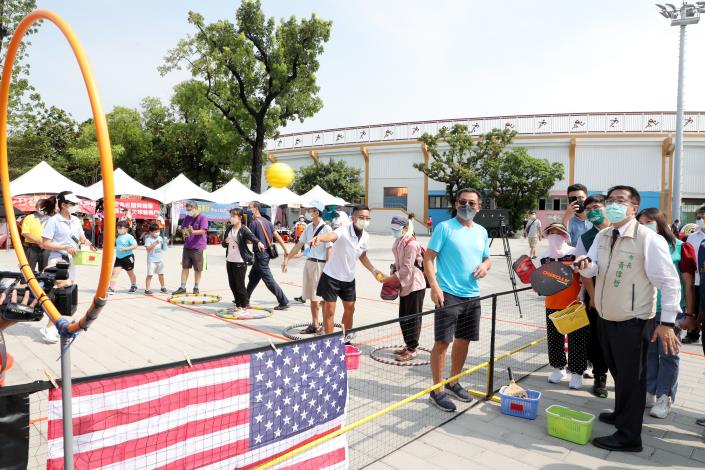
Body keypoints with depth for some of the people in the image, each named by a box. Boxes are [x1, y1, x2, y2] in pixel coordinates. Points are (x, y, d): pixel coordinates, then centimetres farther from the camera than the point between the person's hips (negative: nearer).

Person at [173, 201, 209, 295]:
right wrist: (184, 231, -5)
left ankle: (196, 288, 19)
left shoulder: (202, 218, -8)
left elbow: (203, 231, -18)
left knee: (197, 269, 6)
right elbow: (182, 228, 19)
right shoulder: (187, 218, 11)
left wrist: (193, 232, -36)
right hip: (187, 247, 6)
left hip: (198, 247, -5)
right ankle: (182, 288, 13)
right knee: (185, 267, 8)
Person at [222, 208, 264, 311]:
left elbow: (251, 236, -30)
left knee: (239, 285, -1)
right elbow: (223, 244, 14)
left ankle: (244, 306, 13)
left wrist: (258, 242, -52)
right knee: (232, 284, 13)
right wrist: (225, 241, -10)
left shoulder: (244, 229, -10)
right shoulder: (229, 228, 9)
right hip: (229, 260, 7)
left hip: (240, 261, -7)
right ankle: (238, 305, 27)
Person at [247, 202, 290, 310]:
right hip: (267, 252, 9)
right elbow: (277, 236, 7)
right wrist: (285, 249, 6)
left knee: (269, 280, -5)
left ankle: (284, 302, -4)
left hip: (260, 253, -9)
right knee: (252, 277, 19)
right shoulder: (267, 221, 11)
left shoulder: (254, 223, -13)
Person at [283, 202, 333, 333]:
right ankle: (314, 324, 23)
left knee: (321, 297, -2)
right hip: (309, 263, 7)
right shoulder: (308, 227, 10)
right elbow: (299, 245, 16)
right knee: (312, 297, 12)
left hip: (320, 265, -7)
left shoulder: (326, 229, -11)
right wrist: (287, 258, 14)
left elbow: (330, 250, -15)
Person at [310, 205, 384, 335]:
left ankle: (346, 338, 34)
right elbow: (332, 235, -48)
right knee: (329, 310, -1)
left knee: (350, 309, 14)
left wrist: (373, 269, 4)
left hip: (349, 279, 6)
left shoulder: (366, 237, -2)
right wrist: (320, 237, -70)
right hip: (331, 276, -6)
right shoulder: (344, 231, -24)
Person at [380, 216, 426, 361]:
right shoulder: (397, 243, 7)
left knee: (413, 319, 1)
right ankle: (408, 345, 30)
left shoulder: (411, 245, -20)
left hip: (414, 286, -9)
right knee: (403, 318, 16)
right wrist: (392, 278, 5)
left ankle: (411, 350, 11)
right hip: (404, 286, 9)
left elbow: (406, 270, -23)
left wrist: (388, 279, -21)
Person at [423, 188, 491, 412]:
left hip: (472, 296, 6)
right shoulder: (444, 227, -6)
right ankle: (437, 390, 8)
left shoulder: (481, 231, 12)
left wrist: (485, 266, -2)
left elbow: (487, 258, 23)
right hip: (448, 294, -6)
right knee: (442, 342, -4)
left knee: (463, 340, 14)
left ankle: (453, 383, 32)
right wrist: (434, 286, -19)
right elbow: (428, 258, -8)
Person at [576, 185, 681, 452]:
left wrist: (667, 322, -17)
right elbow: (591, 270, 2)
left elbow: (669, 282, -15)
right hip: (605, 318, 7)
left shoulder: (649, 240, -17)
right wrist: (585, 264, -22)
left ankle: (628, 437, 19)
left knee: (631, 377, 5)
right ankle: (622, 414, 45)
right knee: (618, 372, 24)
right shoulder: (602, 236, 4)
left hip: (632, 323, -6)